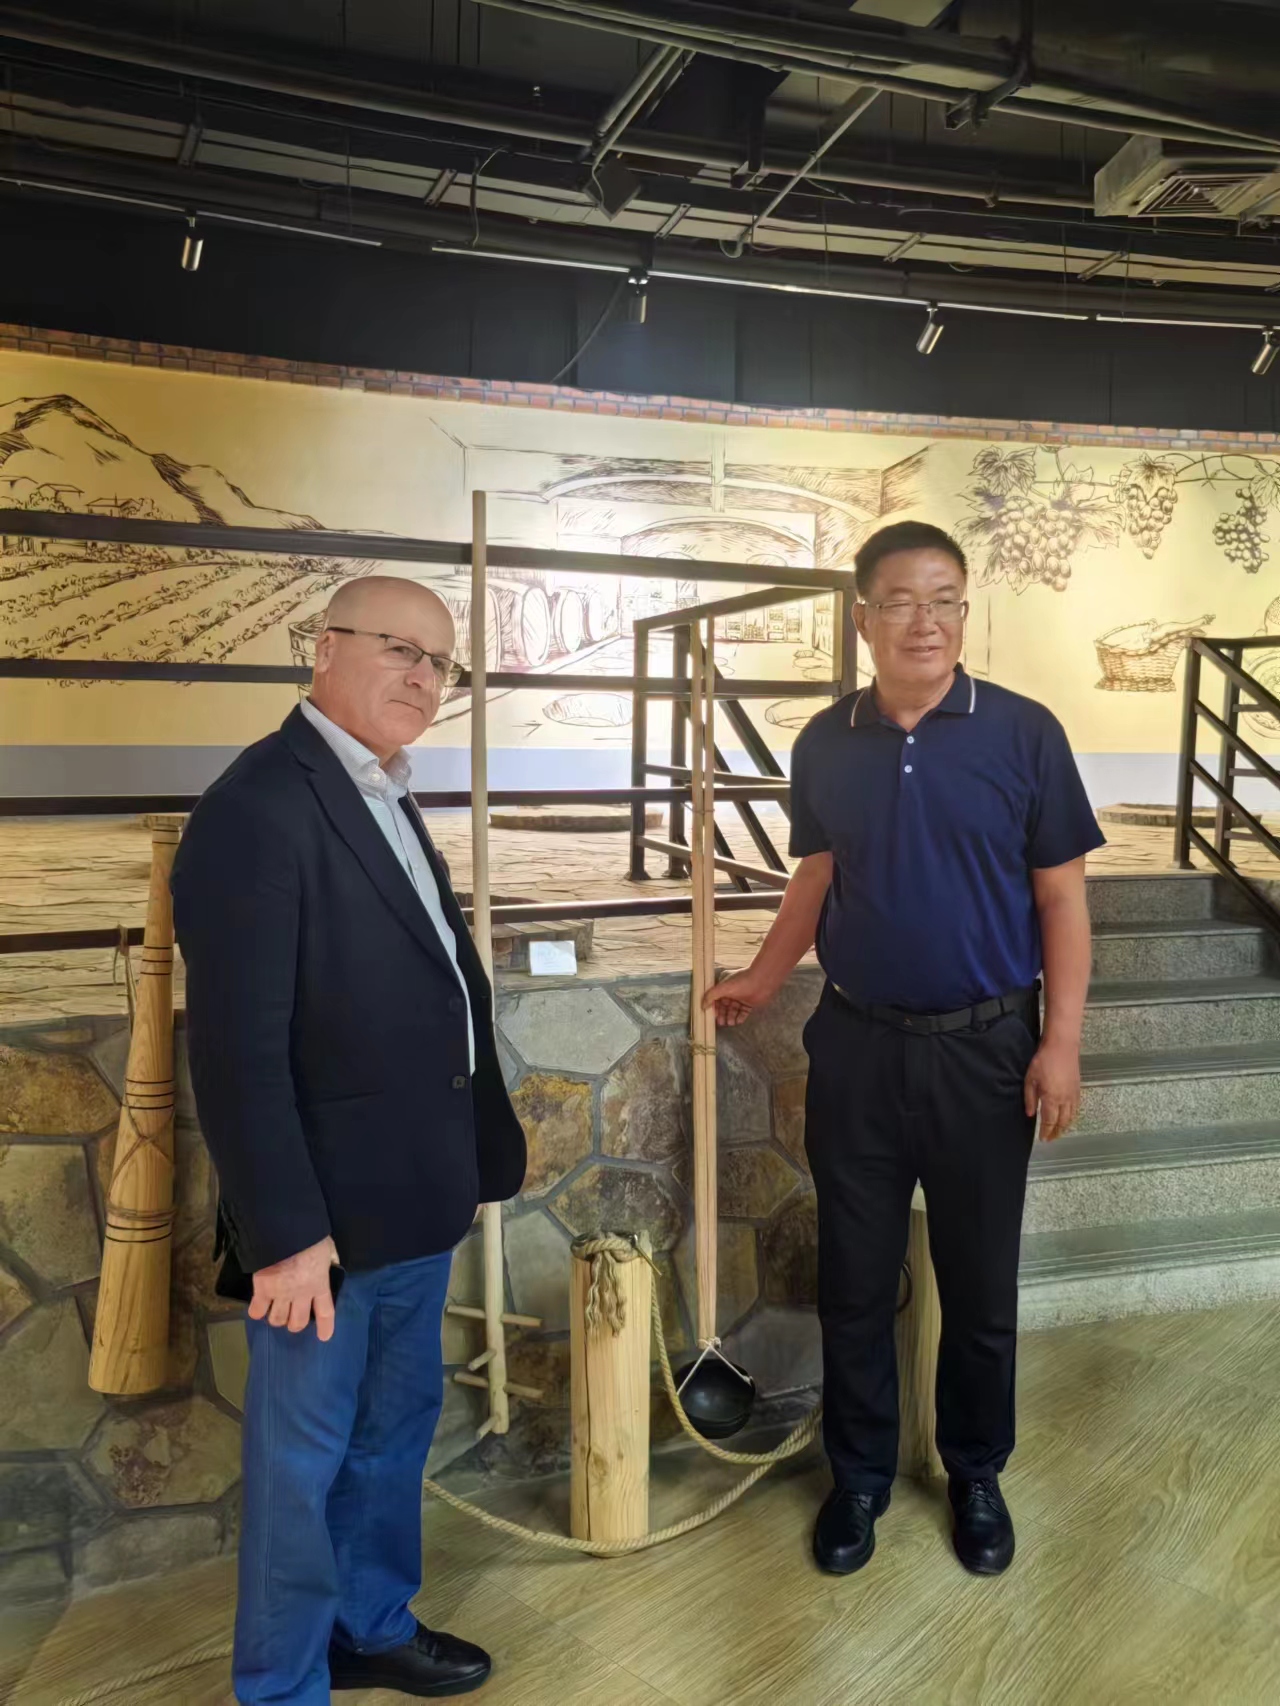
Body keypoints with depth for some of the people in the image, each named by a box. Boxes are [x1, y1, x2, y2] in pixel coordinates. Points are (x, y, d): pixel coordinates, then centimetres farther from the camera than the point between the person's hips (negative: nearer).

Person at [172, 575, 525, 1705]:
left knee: (396, 1428, 23)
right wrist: (283, 1231, -23)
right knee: (303, 1456, 10)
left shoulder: (386, 801, 10)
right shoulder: (261, 807, -19)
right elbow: (237, 1046, -23)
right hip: (327, 1216, -9)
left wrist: (474, 1157, 14)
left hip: (412, 1199, 9)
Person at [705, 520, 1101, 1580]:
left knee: (980, 1284, 13)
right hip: (856, 1048, 2)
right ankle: (859, 1477, 33)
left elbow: (1061, 897, -5)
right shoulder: (826, 743, 0)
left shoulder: (1024, 734, -8)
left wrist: (1062, 1040, -9)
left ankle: (977, 1475, 36)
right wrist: (764, 978, 6)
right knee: (854, 1282, 12)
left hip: (984, 1049, -2)